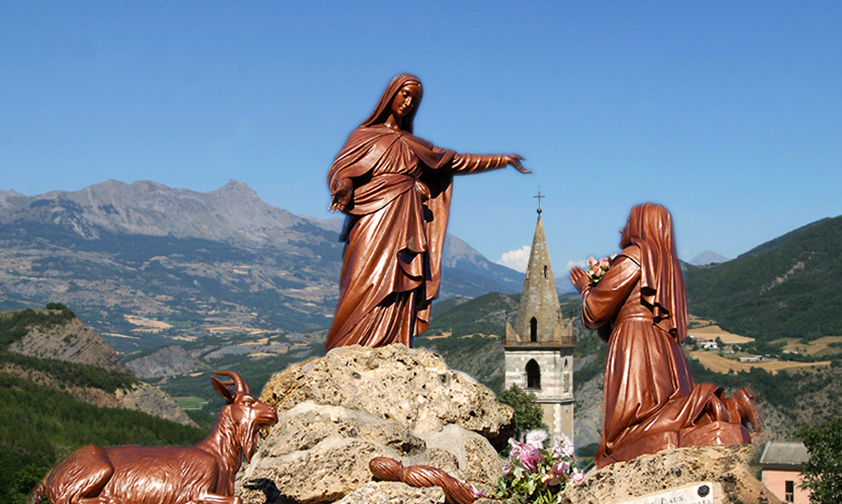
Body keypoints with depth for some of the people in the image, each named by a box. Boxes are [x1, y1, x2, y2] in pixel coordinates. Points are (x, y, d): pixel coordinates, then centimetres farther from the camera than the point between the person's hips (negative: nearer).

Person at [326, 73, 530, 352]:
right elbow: (340, 170, 0)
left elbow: (457, 161, 31)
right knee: (366, 289, -19)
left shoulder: (414, 145, 24)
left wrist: (503, 159, 32)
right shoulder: (364, 136, 12)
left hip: (406, 228, 5)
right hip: (375, 225, -5)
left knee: (400, 299, -7)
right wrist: (344, 189, -23)